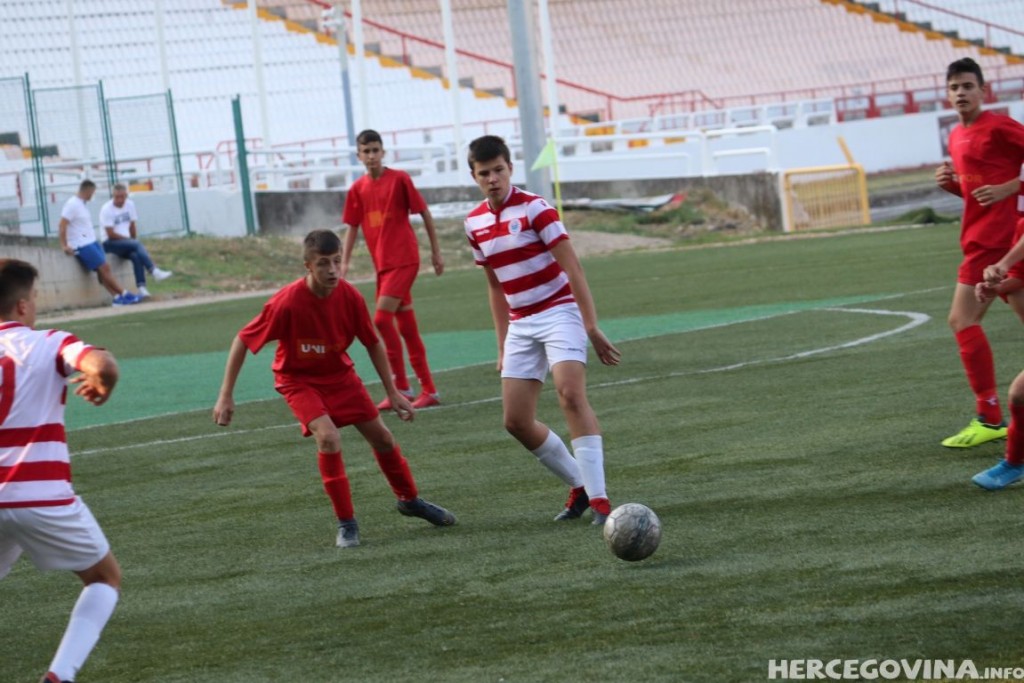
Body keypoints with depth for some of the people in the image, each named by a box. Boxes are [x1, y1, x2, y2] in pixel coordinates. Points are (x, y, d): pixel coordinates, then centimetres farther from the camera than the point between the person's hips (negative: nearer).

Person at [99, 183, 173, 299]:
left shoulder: (130, 204, 6)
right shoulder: (106, 210, -12)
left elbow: (132, 227, 11)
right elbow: (111, 234, -14)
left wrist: (134, 241, -3)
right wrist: (132, 241, -9)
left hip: (126, 242, 5)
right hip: (111, 243, -5)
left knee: (136, 256, -29)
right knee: (137, 245, -31)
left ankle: (141, 288, -36)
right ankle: (155, 272, -36)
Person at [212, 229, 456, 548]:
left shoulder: (350, 296, -19)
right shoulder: (286, 303, -30)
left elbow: (373, 344, -2)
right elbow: (243, 341, -20)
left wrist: (393, 393, 0)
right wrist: (226, 396, -20)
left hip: (339, 373, 4)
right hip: (298, 379, -4)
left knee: (381, 437, 9)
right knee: (328, 438, -25)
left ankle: (409, 500, 35)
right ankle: (346, 523, -11)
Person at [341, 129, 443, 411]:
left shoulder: (399, 178, -6)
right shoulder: (357, 189, 8)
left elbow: (424, 213, -1)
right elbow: (352, 227, 12)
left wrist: (436, 251, 0)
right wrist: (344, 263, 2)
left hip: (404, 259, -6)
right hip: (382, 264, 6)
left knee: (381, 318, -17)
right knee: (407, 327, 8)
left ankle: (401, 386, -10)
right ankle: (428, 390, 14)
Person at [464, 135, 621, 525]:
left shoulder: (534, 209, -12)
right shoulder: (475, 224, 7)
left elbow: (572, 269, -15)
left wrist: (592, 328, -20)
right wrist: (502, 344, 16)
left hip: (559, 313, -7)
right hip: (520, 325, 7)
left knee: (571, 395, -25)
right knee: (516, 421, 1)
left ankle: (598, 499, -26)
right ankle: (580, 488, 17)